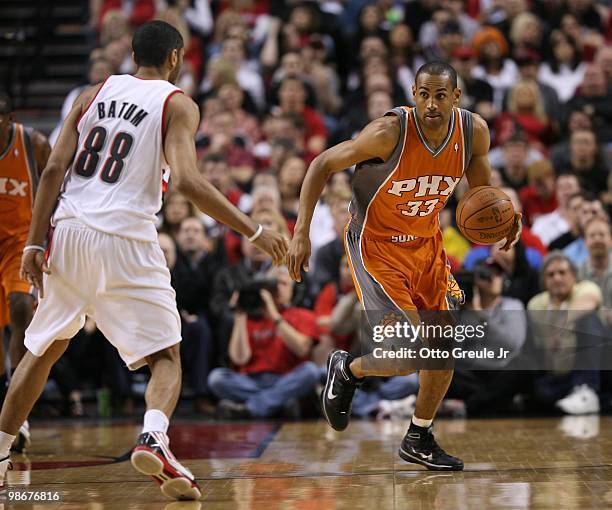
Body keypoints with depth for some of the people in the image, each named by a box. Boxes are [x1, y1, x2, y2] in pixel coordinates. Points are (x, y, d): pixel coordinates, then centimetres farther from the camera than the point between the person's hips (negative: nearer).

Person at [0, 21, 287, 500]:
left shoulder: (94, 94, 14)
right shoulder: (177, 105, 1)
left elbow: (54, 168, 4)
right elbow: (187, 181, -14)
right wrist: (254, 231, -10)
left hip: (69, 232, 5)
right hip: (125, 242, -4)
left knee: (43, 349, 21)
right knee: (165, 355, 5)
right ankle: (153, 438, -24)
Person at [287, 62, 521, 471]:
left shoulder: (474, 131, -11)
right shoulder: (390, 132, -27)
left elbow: (482, 191, 7)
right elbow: (323, 165, -16)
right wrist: (302, 233, -21)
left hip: (427, 243, 6)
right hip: (376, 245, -6)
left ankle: (419, 440, 28)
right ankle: (348, 369, 16)